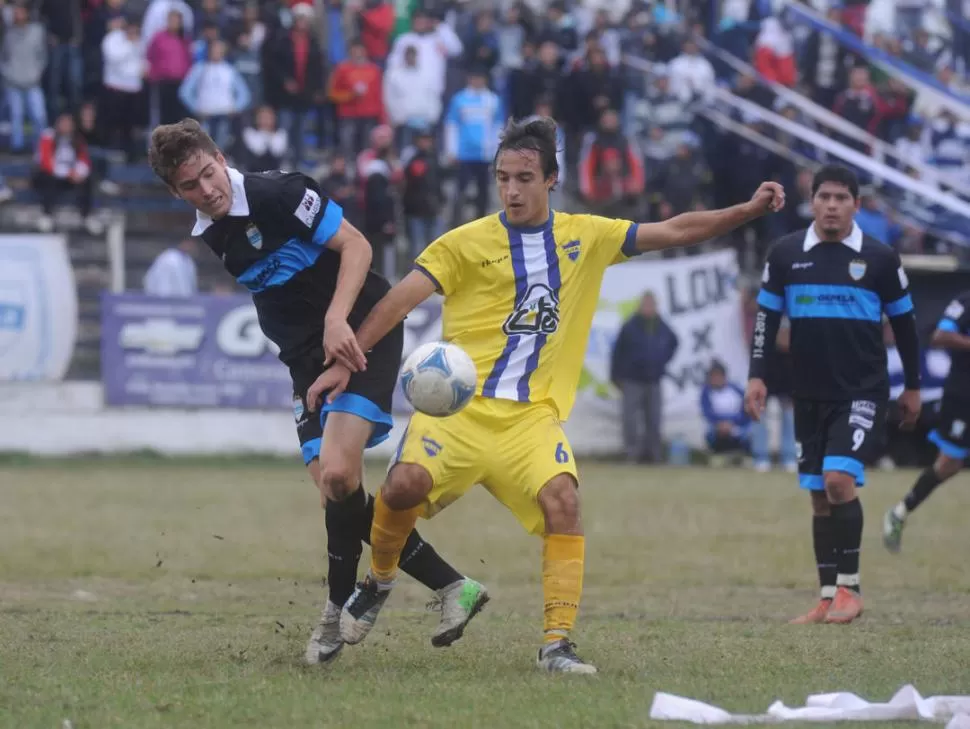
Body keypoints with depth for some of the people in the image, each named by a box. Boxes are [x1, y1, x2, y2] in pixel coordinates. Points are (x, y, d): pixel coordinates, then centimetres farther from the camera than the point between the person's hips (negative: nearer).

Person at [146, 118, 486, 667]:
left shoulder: (277, 194, -14)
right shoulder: (208, 240, 8)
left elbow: (355, 245, -13)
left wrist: (336, 320, -25)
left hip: (361, 334, -8)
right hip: (308, 359, 8)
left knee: (337, 473, -22)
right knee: (331, 487, -5)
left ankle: (341, 609, -2)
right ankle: (451, 587, -1)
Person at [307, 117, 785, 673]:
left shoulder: (586, 237, 9)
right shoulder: (468, 243, 0)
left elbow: (675, 232, 14)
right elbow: (402, 299, -4)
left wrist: (750, 210, 5)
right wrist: (347, 362, -13)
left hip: (534, 414, 2)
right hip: (458, 403, -2)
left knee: (563, 498, -24)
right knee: (407, 483, -25)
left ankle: (558, 643, -17)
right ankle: (379, 581, 7)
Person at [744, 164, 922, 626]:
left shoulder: (880, 259, -2)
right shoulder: (785, 254, 3)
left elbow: (904, 322, 7)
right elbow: (767, 317, 8)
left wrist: (913, 386, 11)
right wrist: (757, 375, 0)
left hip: (862, 392, -3)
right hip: (809, 394, 3)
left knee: (839, 480, -19)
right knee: (819, 496, 6)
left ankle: (849, 587, -8)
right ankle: (829, 599, 13)